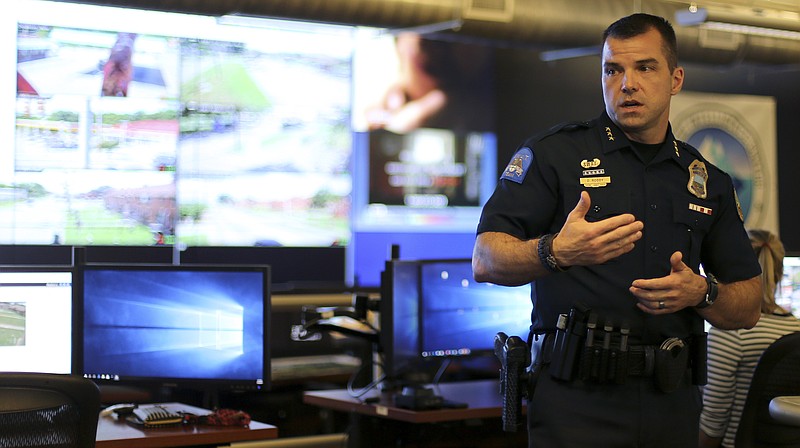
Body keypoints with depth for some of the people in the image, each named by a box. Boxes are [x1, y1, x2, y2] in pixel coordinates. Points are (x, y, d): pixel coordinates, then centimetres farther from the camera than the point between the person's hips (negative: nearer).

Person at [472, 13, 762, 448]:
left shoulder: (708, 181, 13)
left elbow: (747, 309, 14)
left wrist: (700, 293, -8)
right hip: (577, 401, -4)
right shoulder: (554, 153, 1)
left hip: (672, 408, 4)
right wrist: (556, 252, -26)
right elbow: (485, 261, -7)